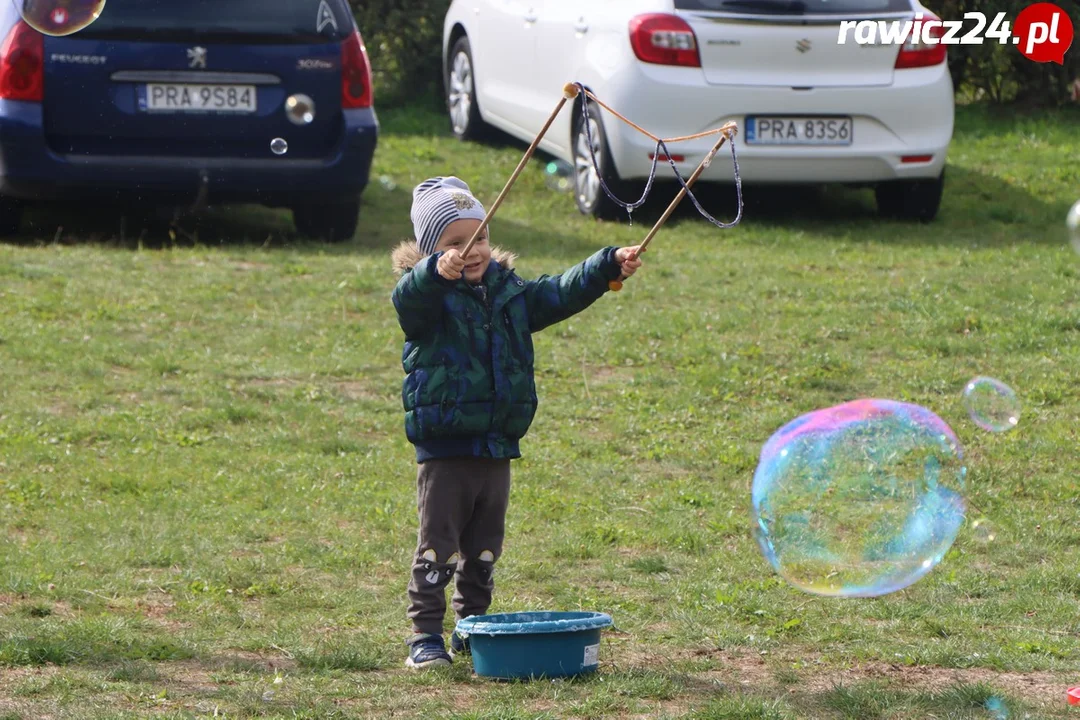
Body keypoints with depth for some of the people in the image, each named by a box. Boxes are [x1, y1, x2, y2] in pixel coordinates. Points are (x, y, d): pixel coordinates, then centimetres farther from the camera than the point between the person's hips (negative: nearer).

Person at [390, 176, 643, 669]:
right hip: (444, 450, -6)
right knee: (437, 549, -2)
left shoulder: (509, 293, 9)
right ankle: (425, 636, 4)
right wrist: (437, 272, -54)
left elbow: (560, 294, 10)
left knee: (483, 552, 15)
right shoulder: (427, 298, -10)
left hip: (496, 448, 6)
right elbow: (408, 296, -32)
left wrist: (610, 265, -3)